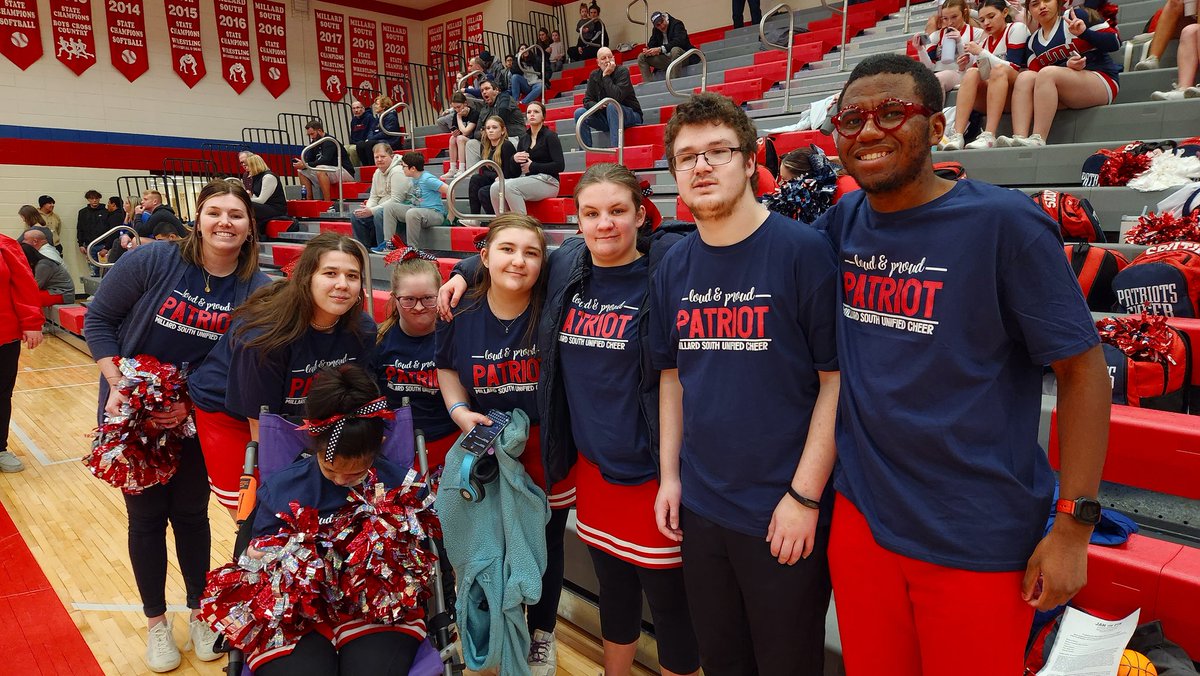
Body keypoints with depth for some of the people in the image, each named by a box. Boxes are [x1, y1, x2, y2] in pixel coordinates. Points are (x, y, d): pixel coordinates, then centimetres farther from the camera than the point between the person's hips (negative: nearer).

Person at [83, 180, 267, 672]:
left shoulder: (255, 289, -12)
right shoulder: (153, 261, -16)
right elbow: (98, 318, -7)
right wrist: (117, 384, -15)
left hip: (196, 418, 1)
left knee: (191, 513, 12)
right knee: (146, 515, 10)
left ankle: (199, 613, 32)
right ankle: (156, 622, 29)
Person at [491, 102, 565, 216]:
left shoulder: (550, 136, 0)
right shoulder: (523, 139, 18)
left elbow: (560, 165, -11)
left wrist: (532, 166, -10)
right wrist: (514, 159, -4)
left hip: (548, 182, -6)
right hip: (528, 180, 6)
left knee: (510, 186, -31)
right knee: (496, 187, -20)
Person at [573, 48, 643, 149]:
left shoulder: (622, 71, -14)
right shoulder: (594, 75, 3)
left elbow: (617, 97, -28)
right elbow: (587, 101, 1)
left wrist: (606, 76, -22)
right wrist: (596, 106, -22)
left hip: (630, 115, -5)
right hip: (607, 118, 6)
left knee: (611, 106, -35)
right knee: (579, 113, -10)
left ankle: (614, 147, -39)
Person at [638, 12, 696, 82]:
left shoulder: (677, 24, -9)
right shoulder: (656, 30, 10)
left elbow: (679, 41, -26)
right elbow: (651, 44, 6)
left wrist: (661, 49, -36)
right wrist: (647, 51, -21)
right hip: (666, 60, 6)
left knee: (675, 49, -40)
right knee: (641, 57, -2)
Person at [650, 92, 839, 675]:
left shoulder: (804, 250, -13)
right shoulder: (672, 269, 3)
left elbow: (837, 379, -12)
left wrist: (805, 495, -14)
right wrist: (669, 475, 7)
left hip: (785, 515, -5)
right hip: (699, 508, 5)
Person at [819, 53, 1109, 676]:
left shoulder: (1003, 223, -13)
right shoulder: (842, 221, 1)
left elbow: (1083, 368, -11)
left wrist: (1073, 527, -12)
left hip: (979, 545, -4)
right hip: (860, 516, 5)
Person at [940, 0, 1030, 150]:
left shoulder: (1017, 28, 1)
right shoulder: (985, 41, 16)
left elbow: (1013, 68, -11)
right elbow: (979, 80, 11)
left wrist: (981, 53, -12)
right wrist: (964, 67, -7)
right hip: (990, 99, 4)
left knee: (999, 69, -31)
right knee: (972, 73, -20)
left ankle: (989, 136, -44)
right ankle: (957, 135, -39)